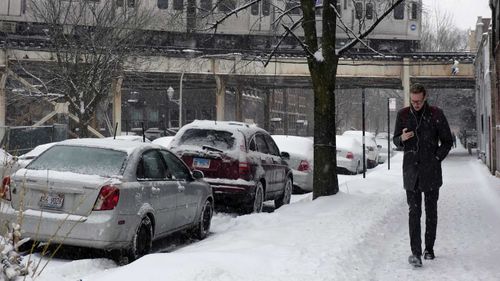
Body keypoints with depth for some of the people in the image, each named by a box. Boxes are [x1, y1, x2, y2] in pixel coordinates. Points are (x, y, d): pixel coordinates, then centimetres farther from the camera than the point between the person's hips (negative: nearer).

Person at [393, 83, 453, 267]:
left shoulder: (436, 114, -2)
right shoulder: (403, 115, 3)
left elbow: (447, 141, 5)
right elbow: (395, 140, 11)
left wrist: (436, 158, -5)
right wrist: (402, 138, -12)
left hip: (431, 170, 0)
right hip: (411, 170, 0)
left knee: (431, 211, 8)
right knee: (414, 211, -6)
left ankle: (429, 249, 19)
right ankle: (415, 252, -9)